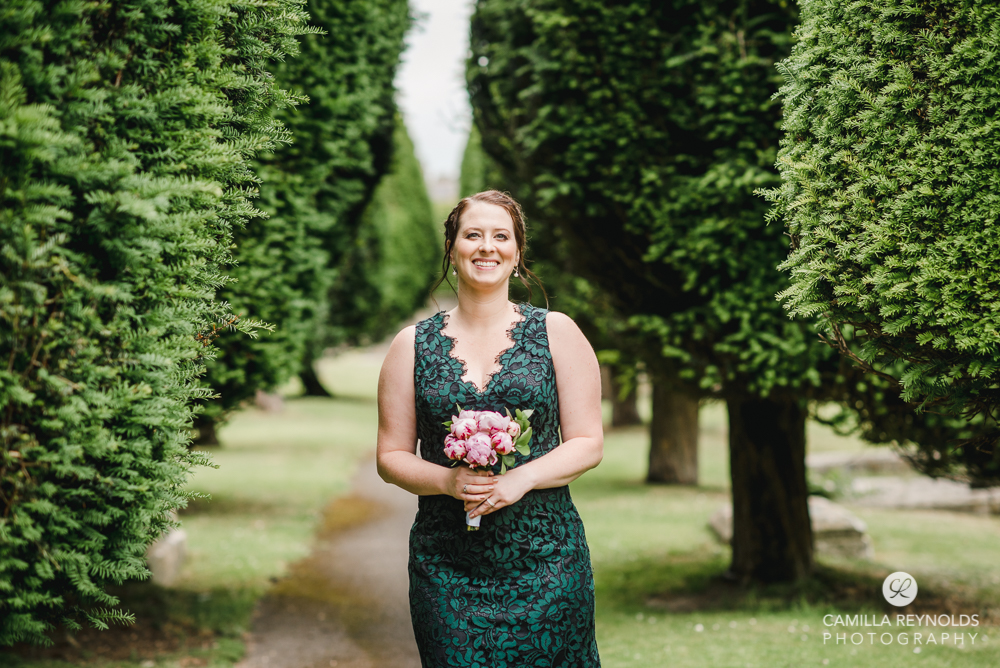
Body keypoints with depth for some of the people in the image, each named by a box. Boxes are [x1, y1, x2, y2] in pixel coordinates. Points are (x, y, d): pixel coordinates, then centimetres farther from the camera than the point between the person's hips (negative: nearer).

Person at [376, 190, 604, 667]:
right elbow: (391, 457, 8)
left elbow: (588, 444, 3)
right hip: (446, 570, 1)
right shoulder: (412, 345, 8)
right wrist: (447, 480, -12)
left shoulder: (556, 333, 5)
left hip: (544, 560, 0)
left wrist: (522, 477, -14)